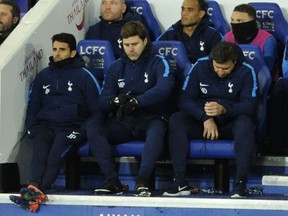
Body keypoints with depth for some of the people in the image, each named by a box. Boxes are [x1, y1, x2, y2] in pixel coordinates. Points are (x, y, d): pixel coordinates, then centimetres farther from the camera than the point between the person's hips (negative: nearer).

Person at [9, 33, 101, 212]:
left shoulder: (83, 75, 6)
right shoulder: (43, 76, 19)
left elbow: (97, 108, 4)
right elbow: (33, 106, 24)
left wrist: (85, 130, -8)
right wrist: (32, 127, 7)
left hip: (73, 127, -3)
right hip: (46, 125, 3)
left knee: (60, 144, -35)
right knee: (40, 143, -31)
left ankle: (40, 189, -50)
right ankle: (34, 186, -51)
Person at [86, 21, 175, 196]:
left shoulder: (158, 62, 3)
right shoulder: (116, 67, 16)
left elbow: (164, 88, -18)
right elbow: (103, 100, 7)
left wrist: (136, 101, -30)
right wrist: (116, 101, -19)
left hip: (150, 118, -4)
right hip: (123, 122, 4)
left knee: (157, 129, -39)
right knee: (93, 126, -22)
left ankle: (142, 180, -47)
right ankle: (113, 181, -29)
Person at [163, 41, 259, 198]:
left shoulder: (246, 72, -8)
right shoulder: (200, 66, -2)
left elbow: (250, 105, -15)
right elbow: (185, 99, -5)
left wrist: (224, 109, -33)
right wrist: (205, 118, -21)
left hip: (231, 122, -2)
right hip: (202, 120, 2)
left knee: (245, 124, -37)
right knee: (175, 120, -26)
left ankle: (240, 184, -40)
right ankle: (180, 182, -30)